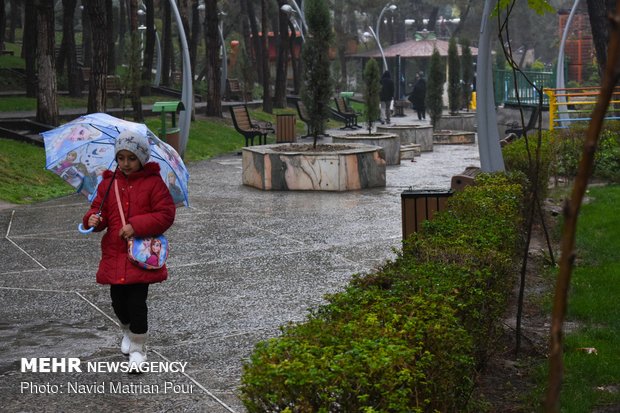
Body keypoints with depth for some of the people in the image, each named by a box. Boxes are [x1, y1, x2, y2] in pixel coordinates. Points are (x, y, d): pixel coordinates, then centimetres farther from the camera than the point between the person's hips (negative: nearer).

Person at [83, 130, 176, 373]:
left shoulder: (153, 183, -5)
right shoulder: (109, 182, 7)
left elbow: (166, 214, -9)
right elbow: (99, 208, 11)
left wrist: (137, 226, -18)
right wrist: (94, 219, -13)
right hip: (114, 254, 4)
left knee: (136, 302, -7)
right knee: (118, 301, 11)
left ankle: (137, 349, 7)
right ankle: (128, 331, 42)